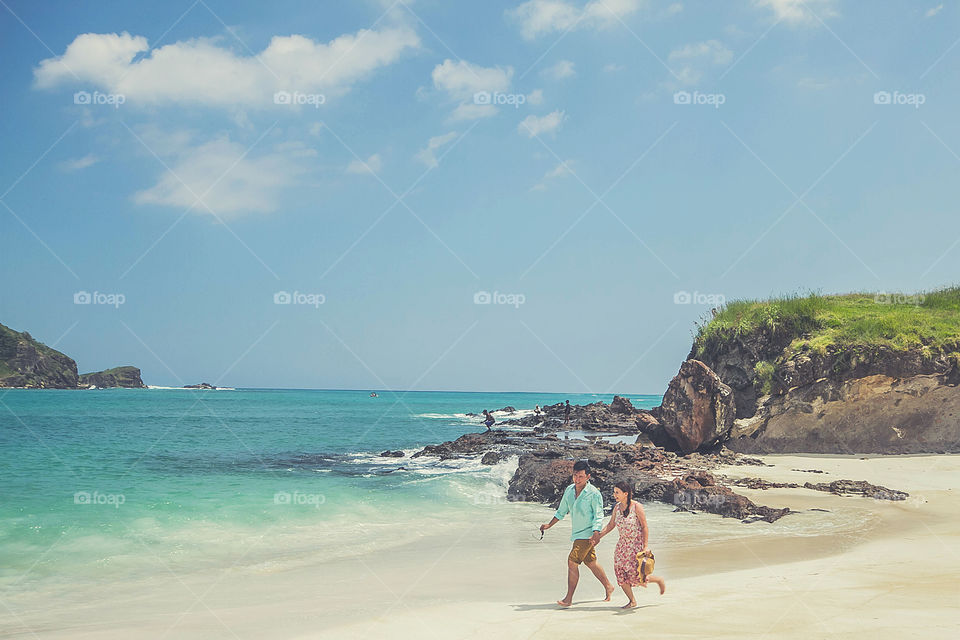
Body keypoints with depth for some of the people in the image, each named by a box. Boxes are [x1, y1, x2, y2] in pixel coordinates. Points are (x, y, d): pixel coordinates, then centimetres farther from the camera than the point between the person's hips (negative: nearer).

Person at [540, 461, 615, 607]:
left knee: (572, 561, -13)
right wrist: (549, 525, 14)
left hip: (587, 534, -7)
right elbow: (561, 511, 17)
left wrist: (596, 534, -26)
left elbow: (598, 516, -14)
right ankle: (608, 587, 34)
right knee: (591, 562, 16)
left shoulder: (594, 493, -14)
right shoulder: (569, 490, 5)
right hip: (577, 533, 7)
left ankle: (568, 599, -9)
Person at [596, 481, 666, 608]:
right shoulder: (617, 507, 3)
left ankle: (659, 580, 21)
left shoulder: (637, 507, -14)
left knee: (637, 576, -8)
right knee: (620, 573, 0)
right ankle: (632, 601, 17)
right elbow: (611, 525, 12)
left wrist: (645, 546, -15)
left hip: (637, 544, -6)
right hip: (623, 544, 6)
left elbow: (645, 527, -11)